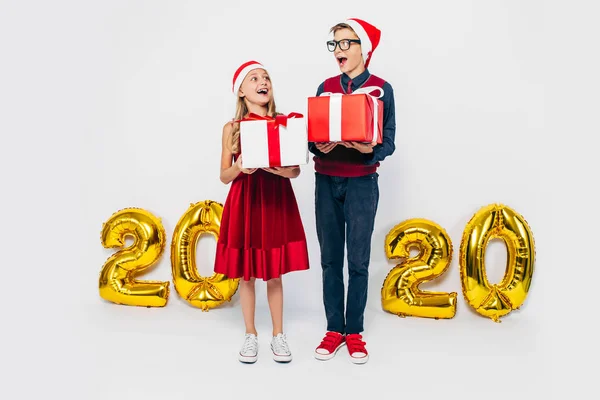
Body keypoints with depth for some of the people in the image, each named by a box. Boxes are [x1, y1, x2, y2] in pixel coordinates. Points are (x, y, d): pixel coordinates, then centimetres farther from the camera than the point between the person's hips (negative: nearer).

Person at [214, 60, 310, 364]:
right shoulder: (232, 128, 0)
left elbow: (295, 171, -3)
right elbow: (224, 176, 1)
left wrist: (272, 167, -22)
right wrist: (239, 168, -20)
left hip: (277, 202, 0)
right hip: (244, 204, 0)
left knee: (274, 275, 9)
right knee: (246, 275, 9)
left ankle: (278, 335, 26)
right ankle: (250, 336, 27)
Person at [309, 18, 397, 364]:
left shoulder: (381, 89, -1)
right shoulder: (326, 87, 9)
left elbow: (388, 143, -3)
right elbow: (311, 135, 7)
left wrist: (366, 147, -24)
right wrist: (320, 145, -15)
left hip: (362, 183, -3)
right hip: (326, 182, 3)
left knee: (358, 260, 2)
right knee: (330, 259, 8)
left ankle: (355, 332, 18)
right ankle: (334, 329, 21)